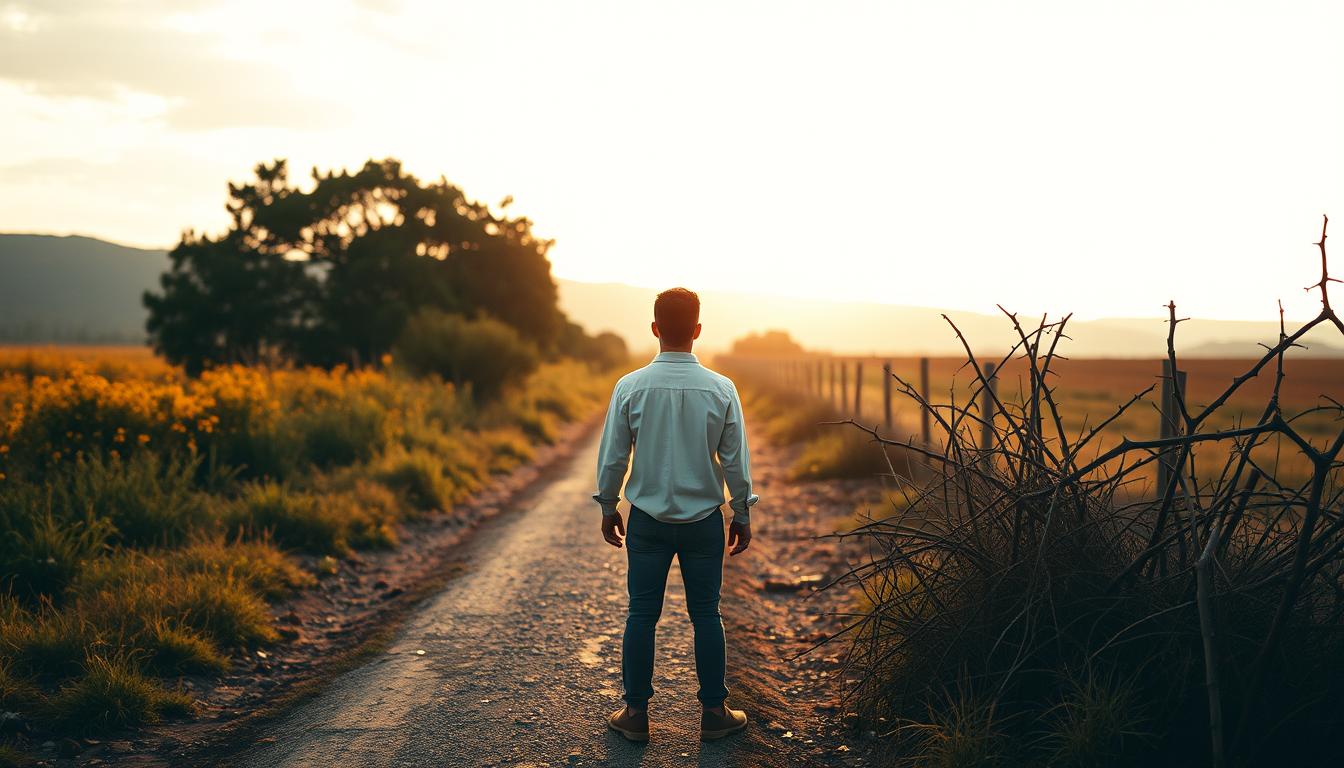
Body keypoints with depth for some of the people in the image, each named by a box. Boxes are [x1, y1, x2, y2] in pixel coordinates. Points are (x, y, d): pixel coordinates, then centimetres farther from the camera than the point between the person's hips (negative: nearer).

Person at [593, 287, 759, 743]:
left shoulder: (630, 387, -8)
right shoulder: (721, 389, -8)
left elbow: (613, 457, -2)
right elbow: (735, 461, -2)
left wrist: (608, 508, 12)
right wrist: (742, 515, 10)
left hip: (647, 519, 0)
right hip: (704, 520, 0)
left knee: (641, 616, 8)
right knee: (705, 616, 10)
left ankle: (636, 714, 15)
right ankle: (714, 712, 17)